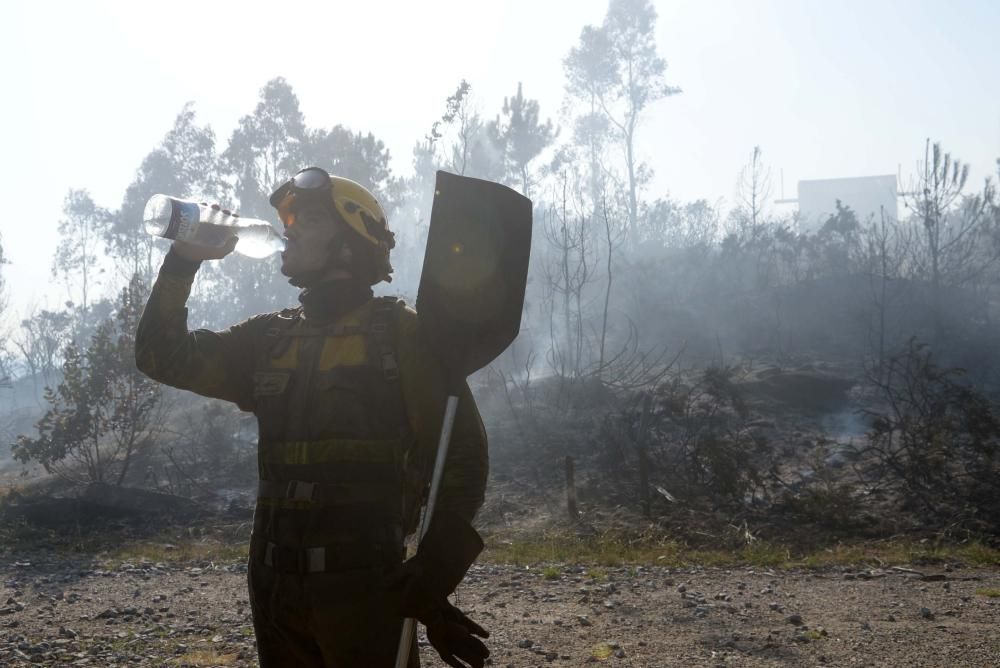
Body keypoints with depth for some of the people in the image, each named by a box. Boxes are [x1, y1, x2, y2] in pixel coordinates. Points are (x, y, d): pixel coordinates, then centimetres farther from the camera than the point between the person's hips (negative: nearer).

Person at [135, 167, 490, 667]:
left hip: (363, 583, -5)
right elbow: (163, 357, 10)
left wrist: (431, 582, -12)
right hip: (276, 585, 5)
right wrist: (183, 261, 0)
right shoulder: (268, 338, 12)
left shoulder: (403, 335, -3)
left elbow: (461, 456, -6)